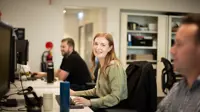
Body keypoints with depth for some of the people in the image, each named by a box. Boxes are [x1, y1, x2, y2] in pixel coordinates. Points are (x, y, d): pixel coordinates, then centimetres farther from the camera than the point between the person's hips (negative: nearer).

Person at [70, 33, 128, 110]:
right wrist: (75, 93, 13)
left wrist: (90, 102, -31)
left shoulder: (115, 67, -18)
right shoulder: (102, 66, 10)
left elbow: (115, 98, -25)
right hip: (103, 106, 8)